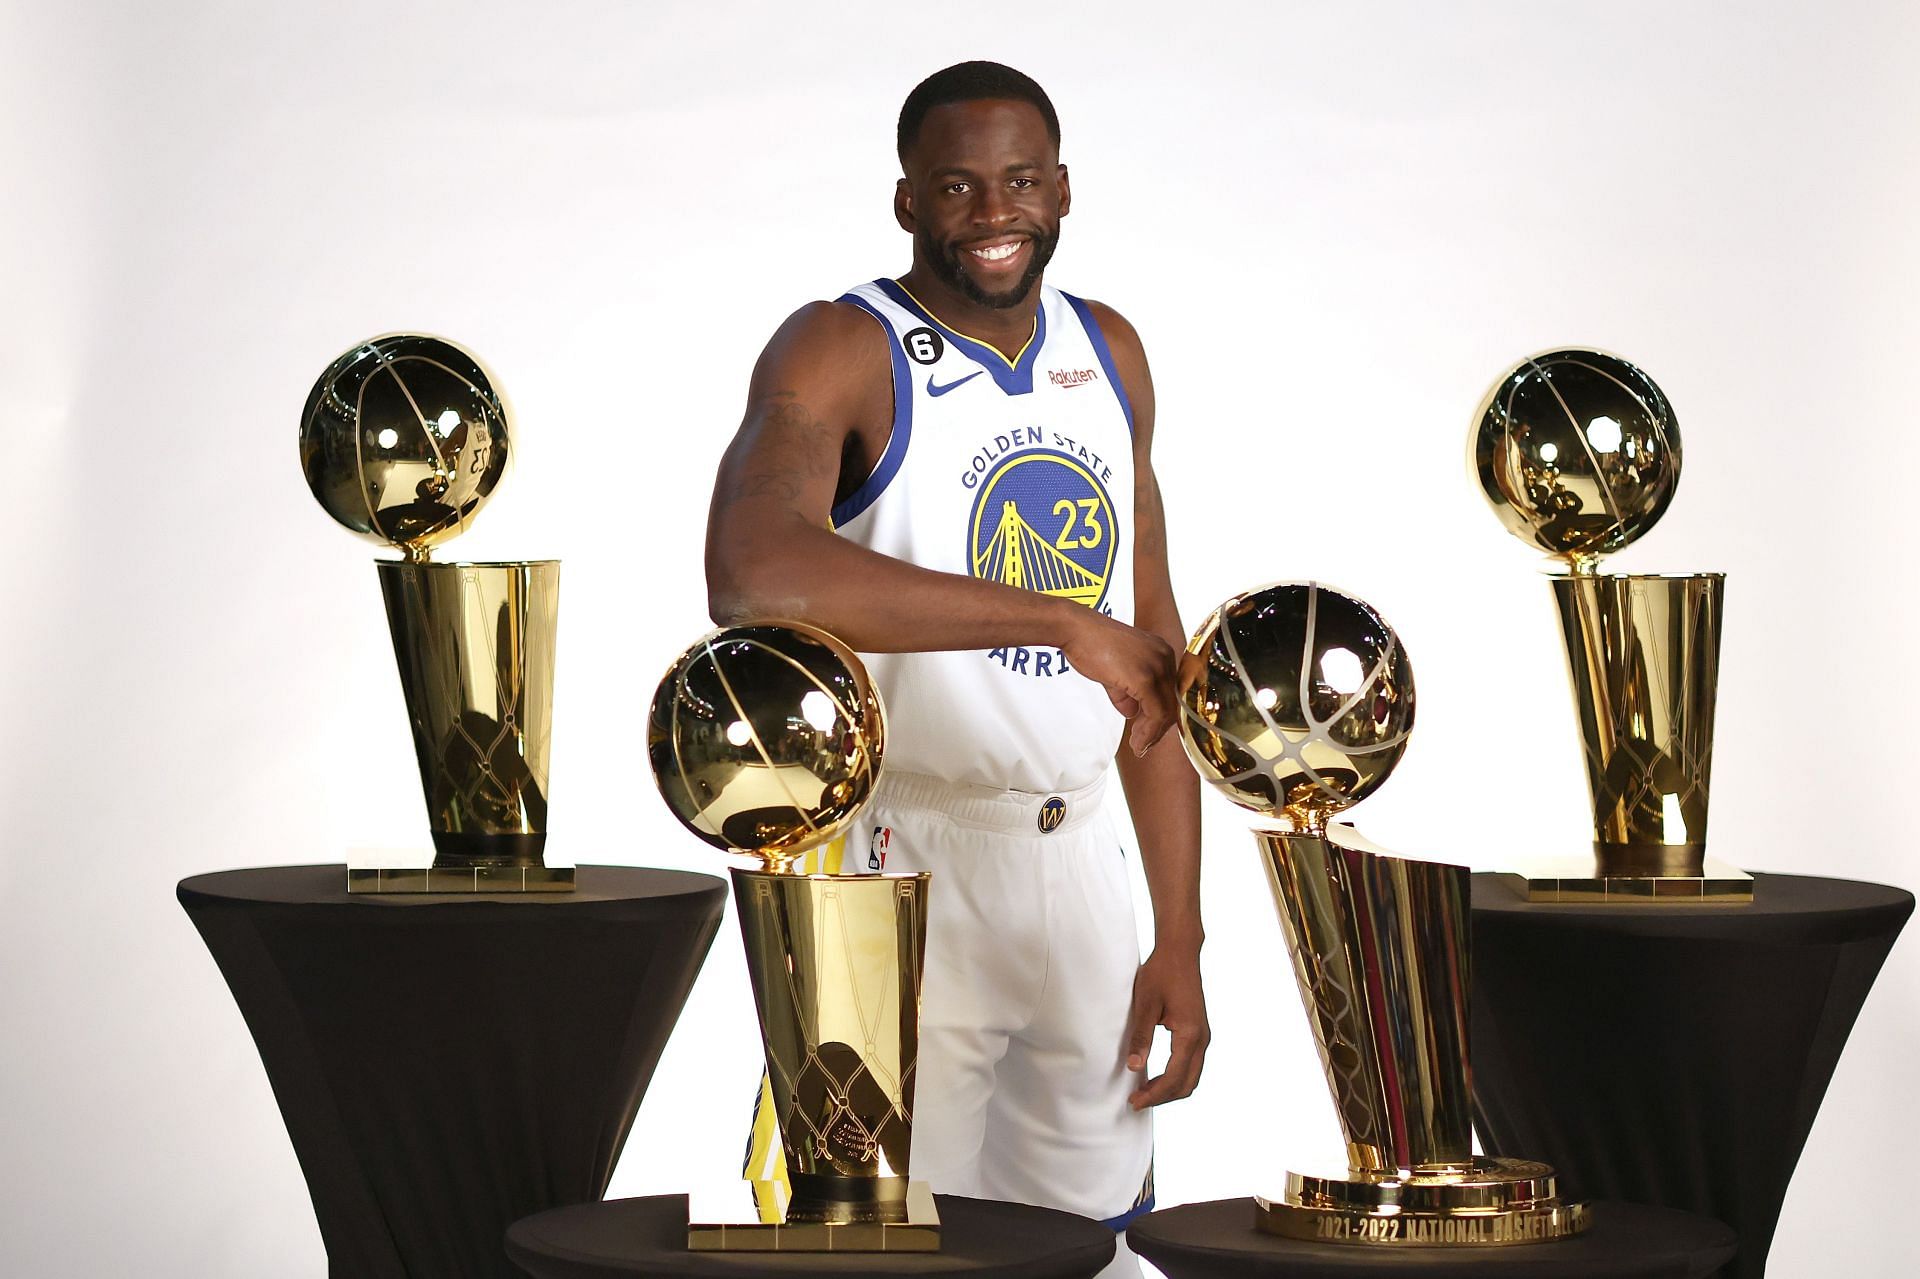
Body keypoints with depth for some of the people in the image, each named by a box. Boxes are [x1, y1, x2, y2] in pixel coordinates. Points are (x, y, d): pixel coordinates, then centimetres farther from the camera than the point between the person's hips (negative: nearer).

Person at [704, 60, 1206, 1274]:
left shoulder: (1108, 353, 10)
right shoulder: (843, 352, -11)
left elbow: (1152, 641, 13)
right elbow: (751, 573, -32)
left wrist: (1181, 942, 9)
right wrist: (1058, 620, -33)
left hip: (1081, 857, 6)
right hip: (902, 865, -6)